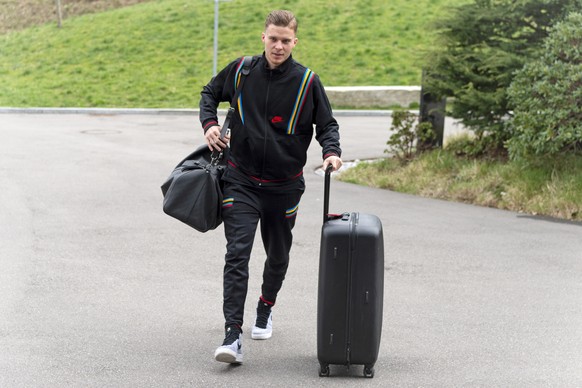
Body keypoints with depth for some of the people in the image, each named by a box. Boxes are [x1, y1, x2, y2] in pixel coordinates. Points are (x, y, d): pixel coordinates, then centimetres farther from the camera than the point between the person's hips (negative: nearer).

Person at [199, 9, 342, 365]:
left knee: (278, 255, 17)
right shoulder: (241, 70, -2)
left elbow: (327, 124, 3)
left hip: (285, 186, 1)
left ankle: (266, 307, 46)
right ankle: (233, 335, -16)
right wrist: (209, 123, -2)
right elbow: (210, 93, 16)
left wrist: (331, 151, -16)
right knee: (237, 253, -14)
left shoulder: (307, 81, -6)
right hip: (241, 181, -1)